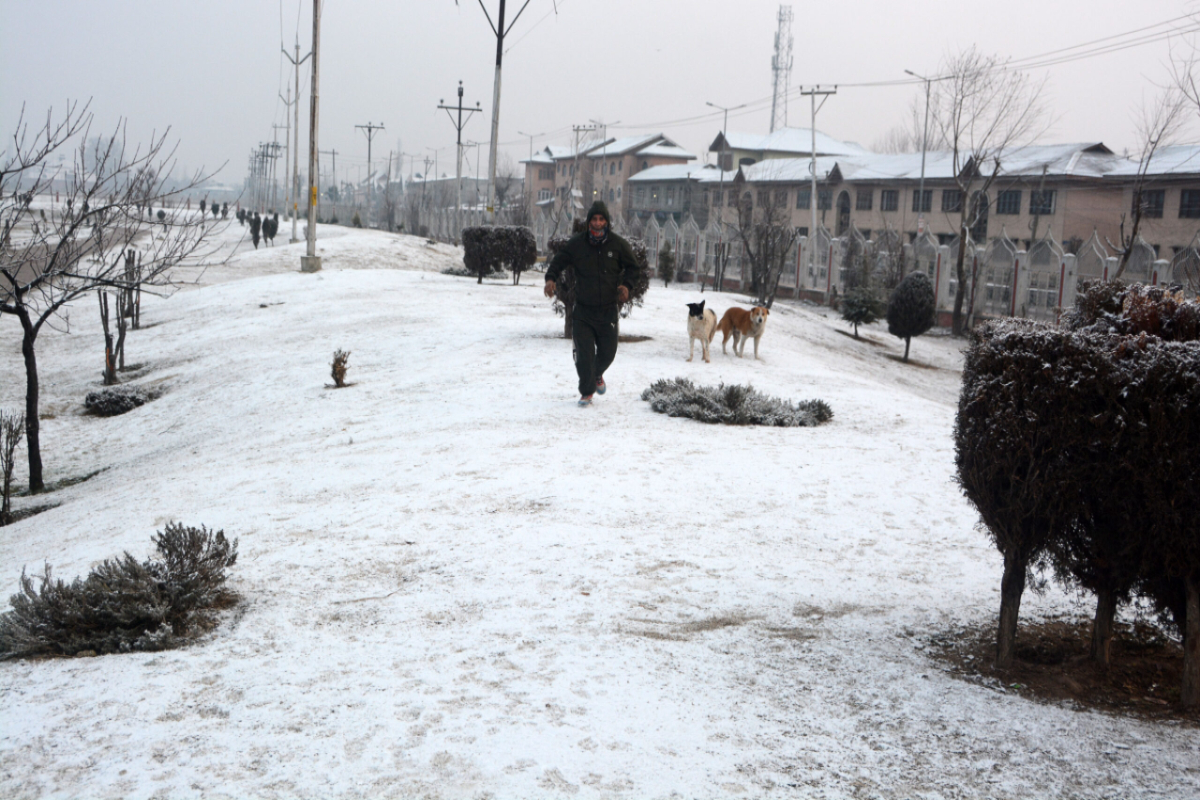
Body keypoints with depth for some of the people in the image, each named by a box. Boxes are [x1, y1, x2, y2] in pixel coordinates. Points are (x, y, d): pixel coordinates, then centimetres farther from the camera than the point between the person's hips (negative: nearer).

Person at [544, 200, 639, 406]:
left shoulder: (618, 244, 0)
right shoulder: (576, 244, -2)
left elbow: (632, 267, 13)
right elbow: (558, 262, 7)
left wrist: (627, 285, -6)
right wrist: (551, 278, -13)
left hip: (608, 310, 1)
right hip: (583, 310, -1)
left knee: (607, 351, 9)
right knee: (584, 353, -6)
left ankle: (597, 375, 42)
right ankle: (586, 391, 11)